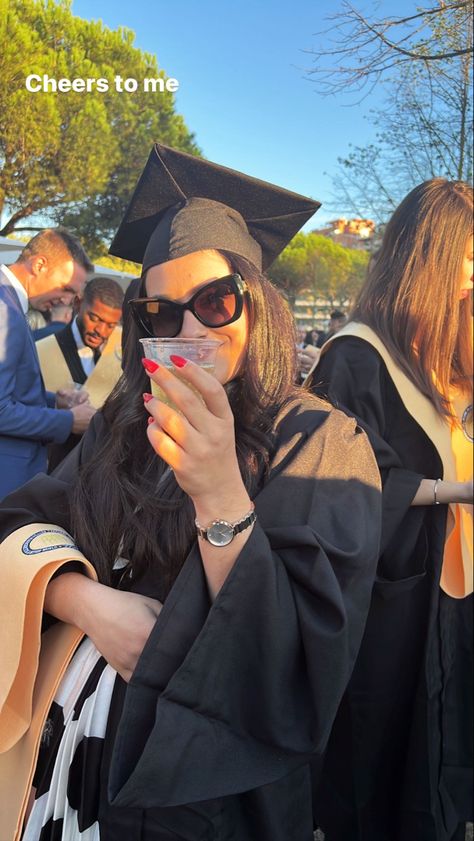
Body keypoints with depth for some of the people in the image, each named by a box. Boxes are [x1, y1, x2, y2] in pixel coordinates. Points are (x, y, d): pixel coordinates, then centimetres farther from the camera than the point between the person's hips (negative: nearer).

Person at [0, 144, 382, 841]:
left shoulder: (323, 443, -16)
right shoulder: (127, 423, 0)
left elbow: (302, 661, -21)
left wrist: (220, 497, -33)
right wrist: (87, 601, -22)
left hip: (212, 781, -4)